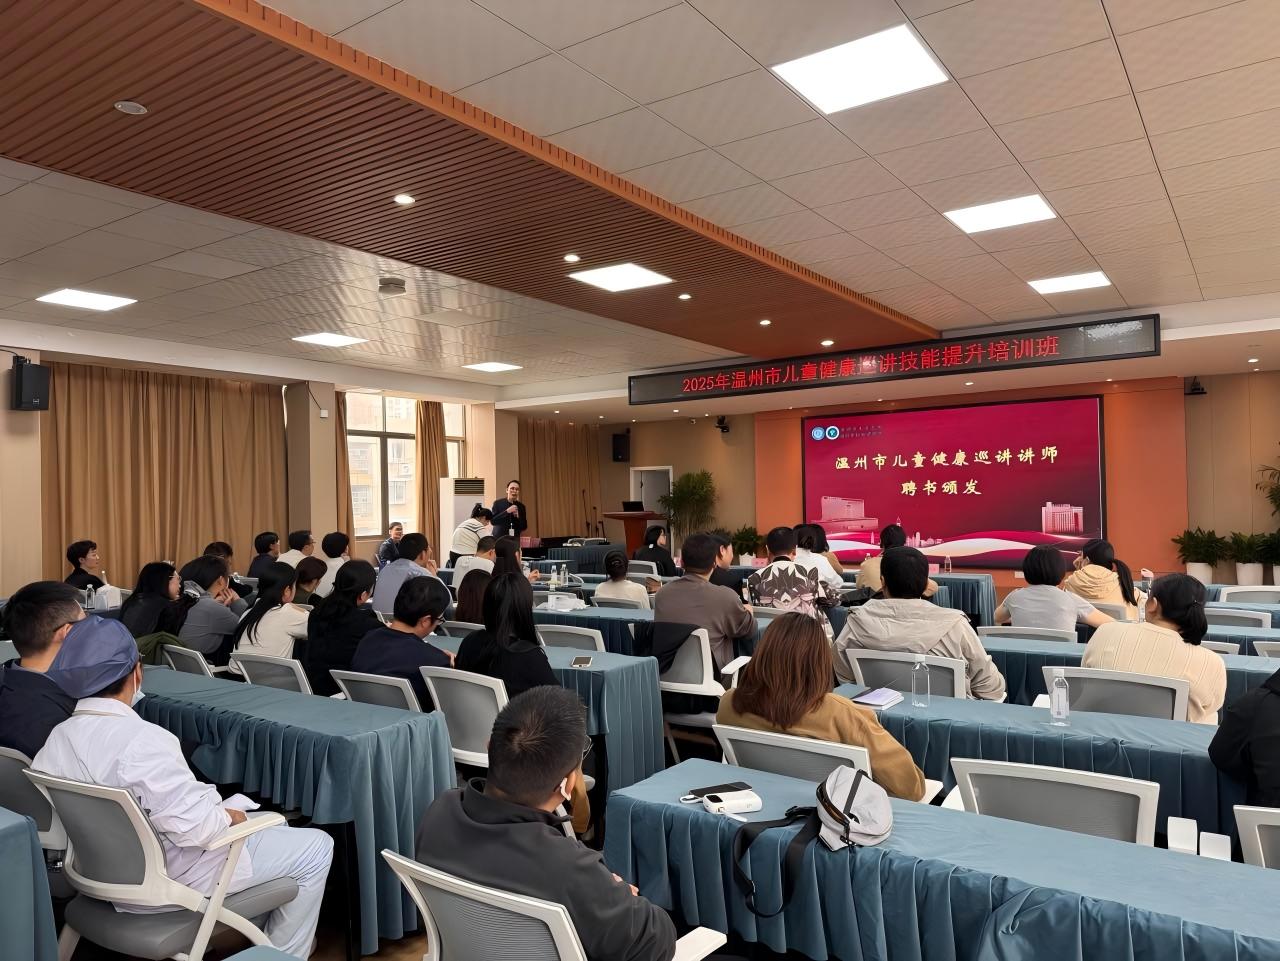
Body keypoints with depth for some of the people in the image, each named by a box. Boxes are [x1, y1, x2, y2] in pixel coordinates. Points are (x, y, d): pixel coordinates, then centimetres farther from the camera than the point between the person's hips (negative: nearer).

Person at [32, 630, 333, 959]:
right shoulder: (141, 739, -30)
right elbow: (195, 826, -31)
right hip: (169, 878, -9)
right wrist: (228, 815, -10)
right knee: (316, 847, 3)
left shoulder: (57, 737, -4)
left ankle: (267, 934, 38)